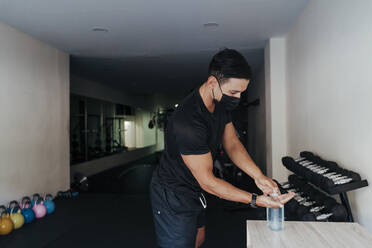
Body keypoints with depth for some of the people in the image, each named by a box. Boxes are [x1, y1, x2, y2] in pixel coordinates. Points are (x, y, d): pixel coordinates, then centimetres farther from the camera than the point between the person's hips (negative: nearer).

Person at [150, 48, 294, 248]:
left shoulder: (222, 104, -6)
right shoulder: (188, 121, -35)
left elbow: (232, 144, 1)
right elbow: (207, 181, -29)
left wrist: (258, 176, -13)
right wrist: (256, 200, -26)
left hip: (193, 191, 9)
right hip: (173, 197, -9)